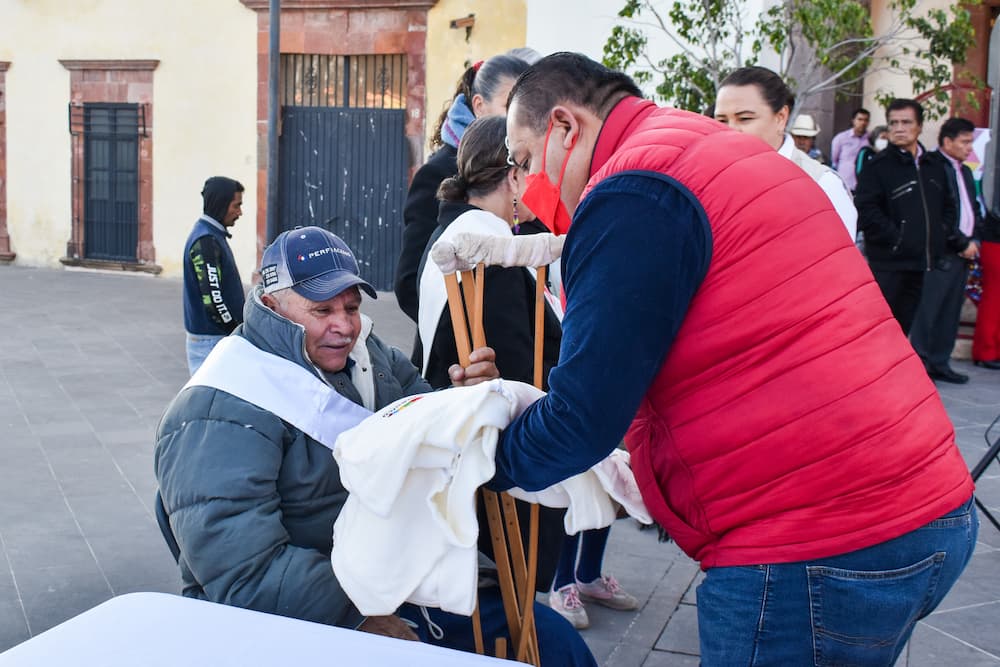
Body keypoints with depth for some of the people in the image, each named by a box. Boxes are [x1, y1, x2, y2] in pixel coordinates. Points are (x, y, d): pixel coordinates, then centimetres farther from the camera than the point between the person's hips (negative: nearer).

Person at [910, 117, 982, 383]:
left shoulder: (965, 172, 19)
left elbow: (974, 210, 24)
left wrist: (973, 240, 9)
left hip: (962, 253, 9)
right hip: (938, 254, -9)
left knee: (950, 312, 11)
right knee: (927, 310, -6)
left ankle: (940, 363, 18)